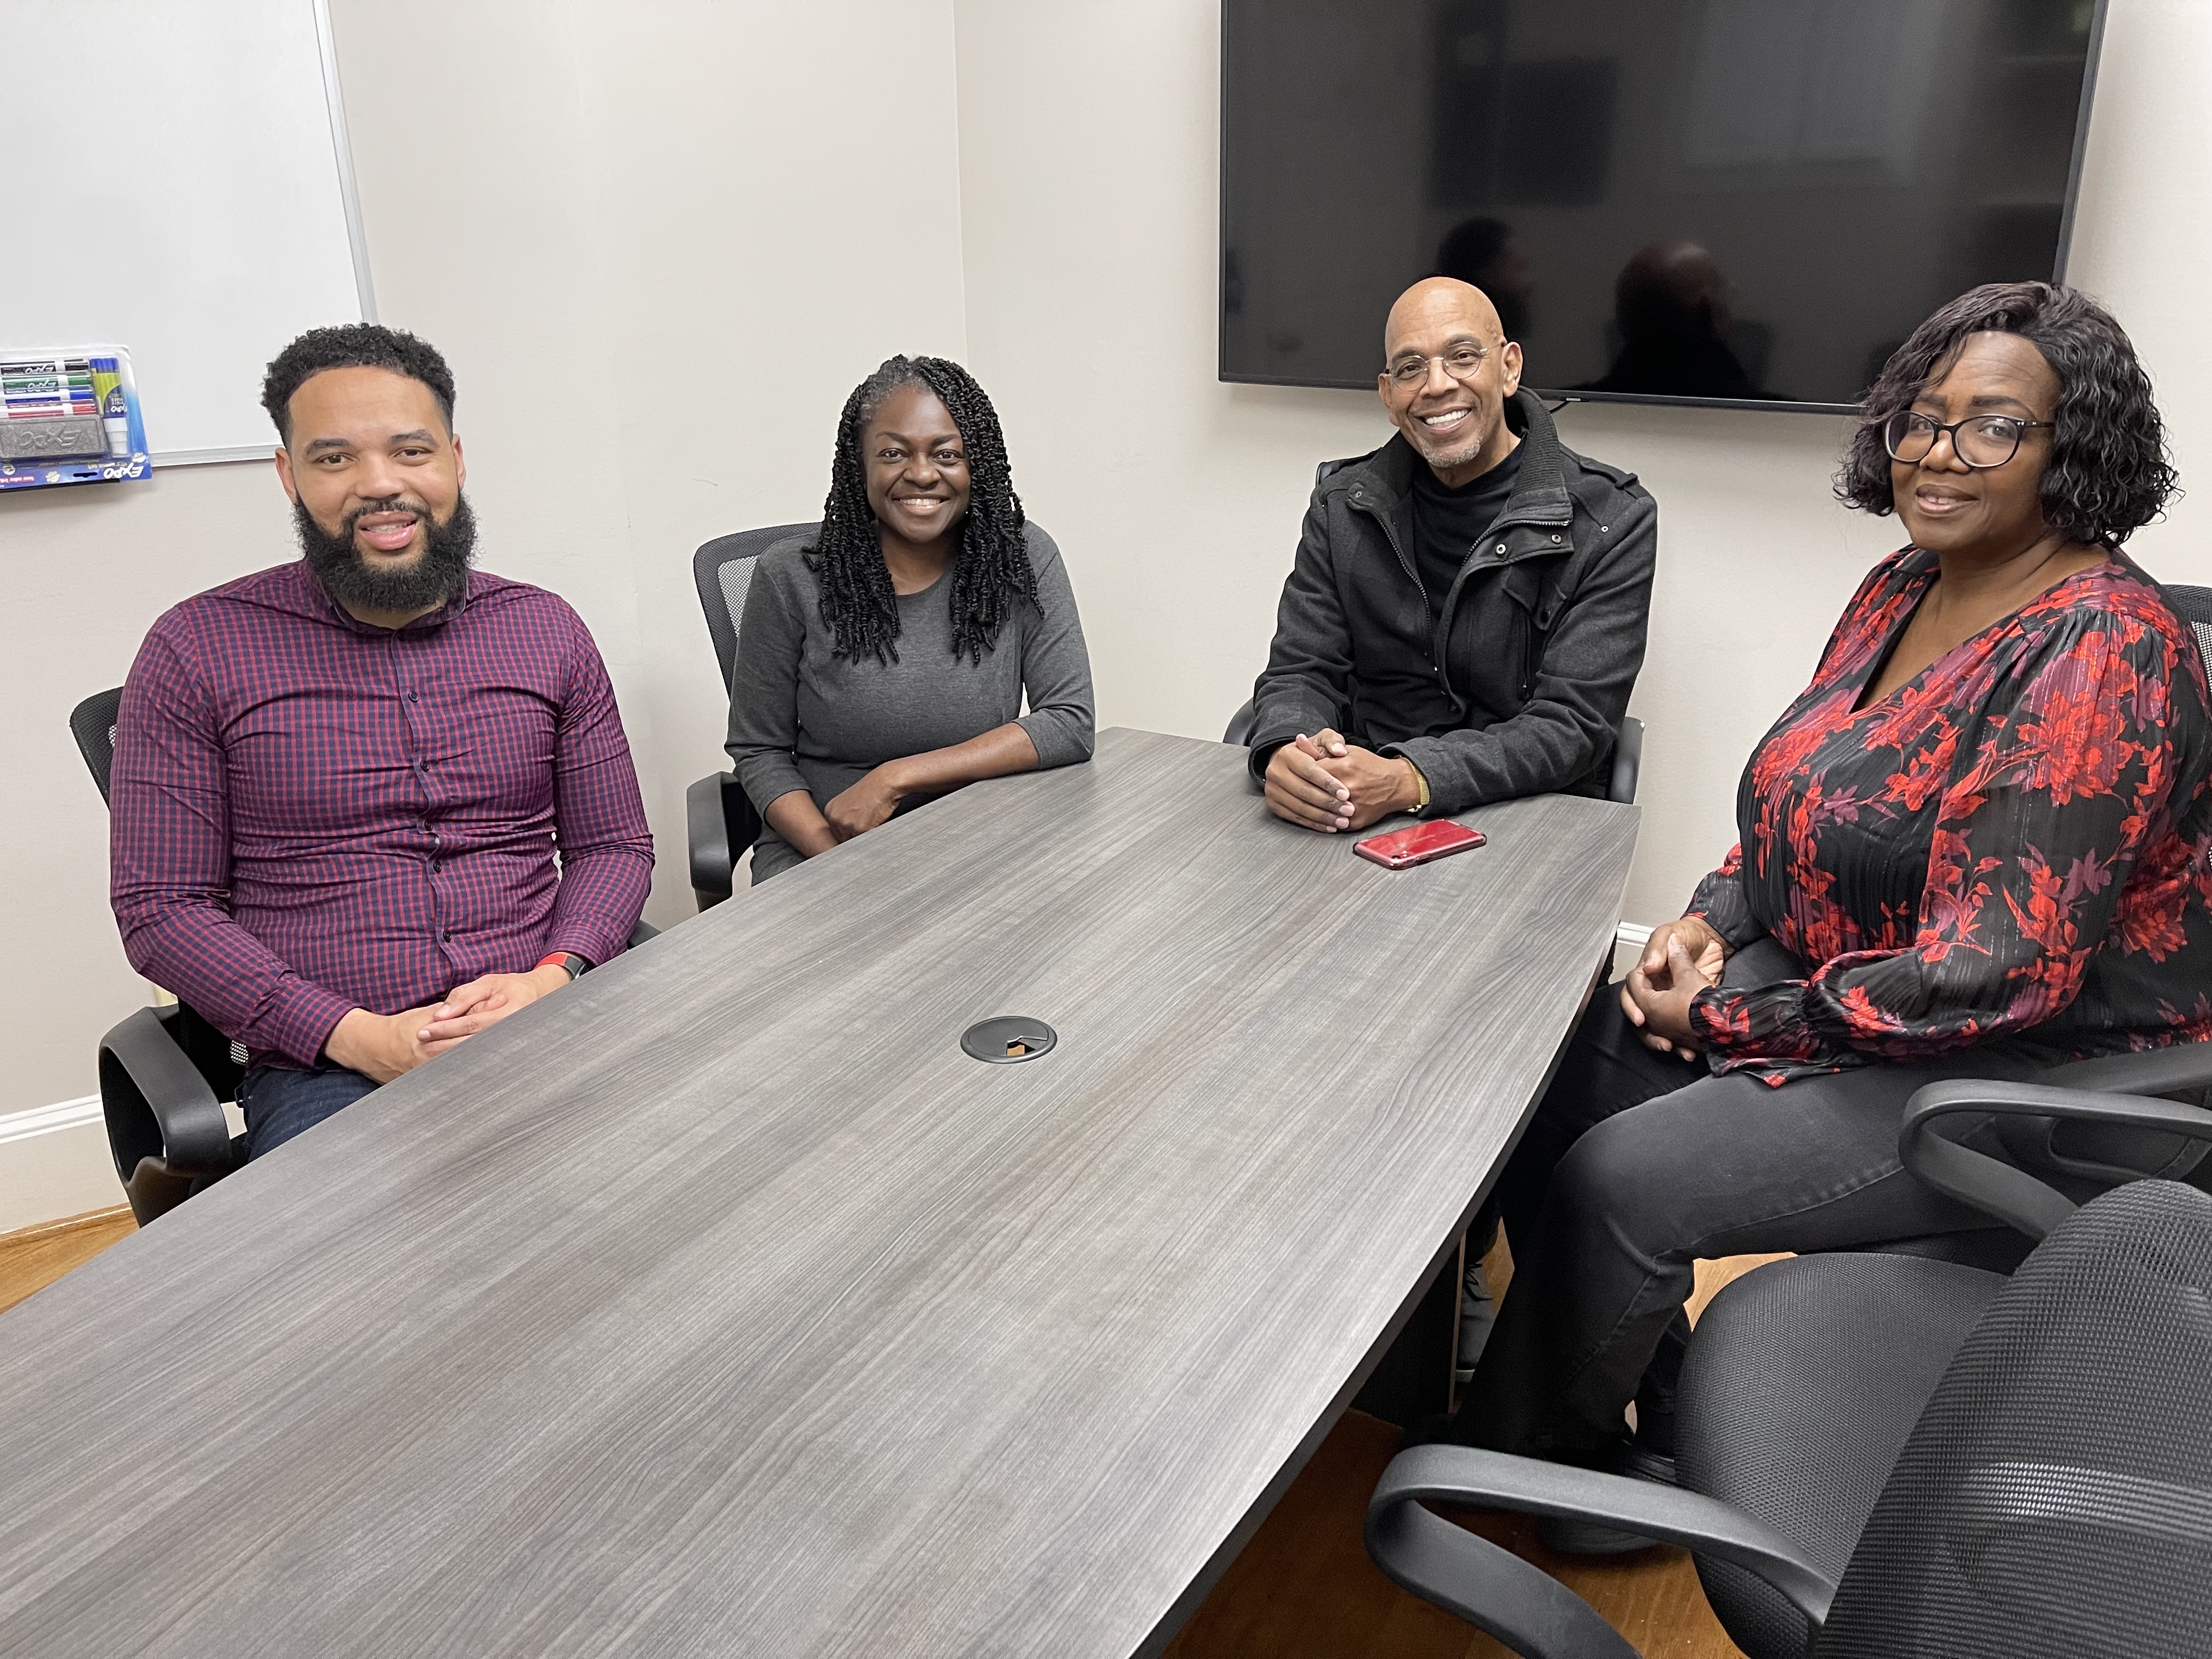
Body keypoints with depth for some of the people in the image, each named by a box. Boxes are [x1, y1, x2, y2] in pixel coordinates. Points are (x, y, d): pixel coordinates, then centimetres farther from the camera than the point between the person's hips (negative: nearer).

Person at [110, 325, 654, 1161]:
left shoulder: (545, 630, 10)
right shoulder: (195, 652, 2)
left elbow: (615, 845, 11)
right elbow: (162, 909, 1)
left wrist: (551, 980, -9)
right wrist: (358, 1036, -12)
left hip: (543, 1034, 3)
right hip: (324, 1067, -2)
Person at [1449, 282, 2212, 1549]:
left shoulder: (2098, 654, -23)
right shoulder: (1906, 589, 4)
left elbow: (1997, 973, -26)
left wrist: (1731, 1019, -19)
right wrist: (1712, 919, -4)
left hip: (2030, 1077, -8)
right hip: (1851, 985, 9)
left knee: (1620, 1180, -19)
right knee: (1556, 1074, -4)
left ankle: (1526, 1447, 13)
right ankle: (1648, 1412, 16)